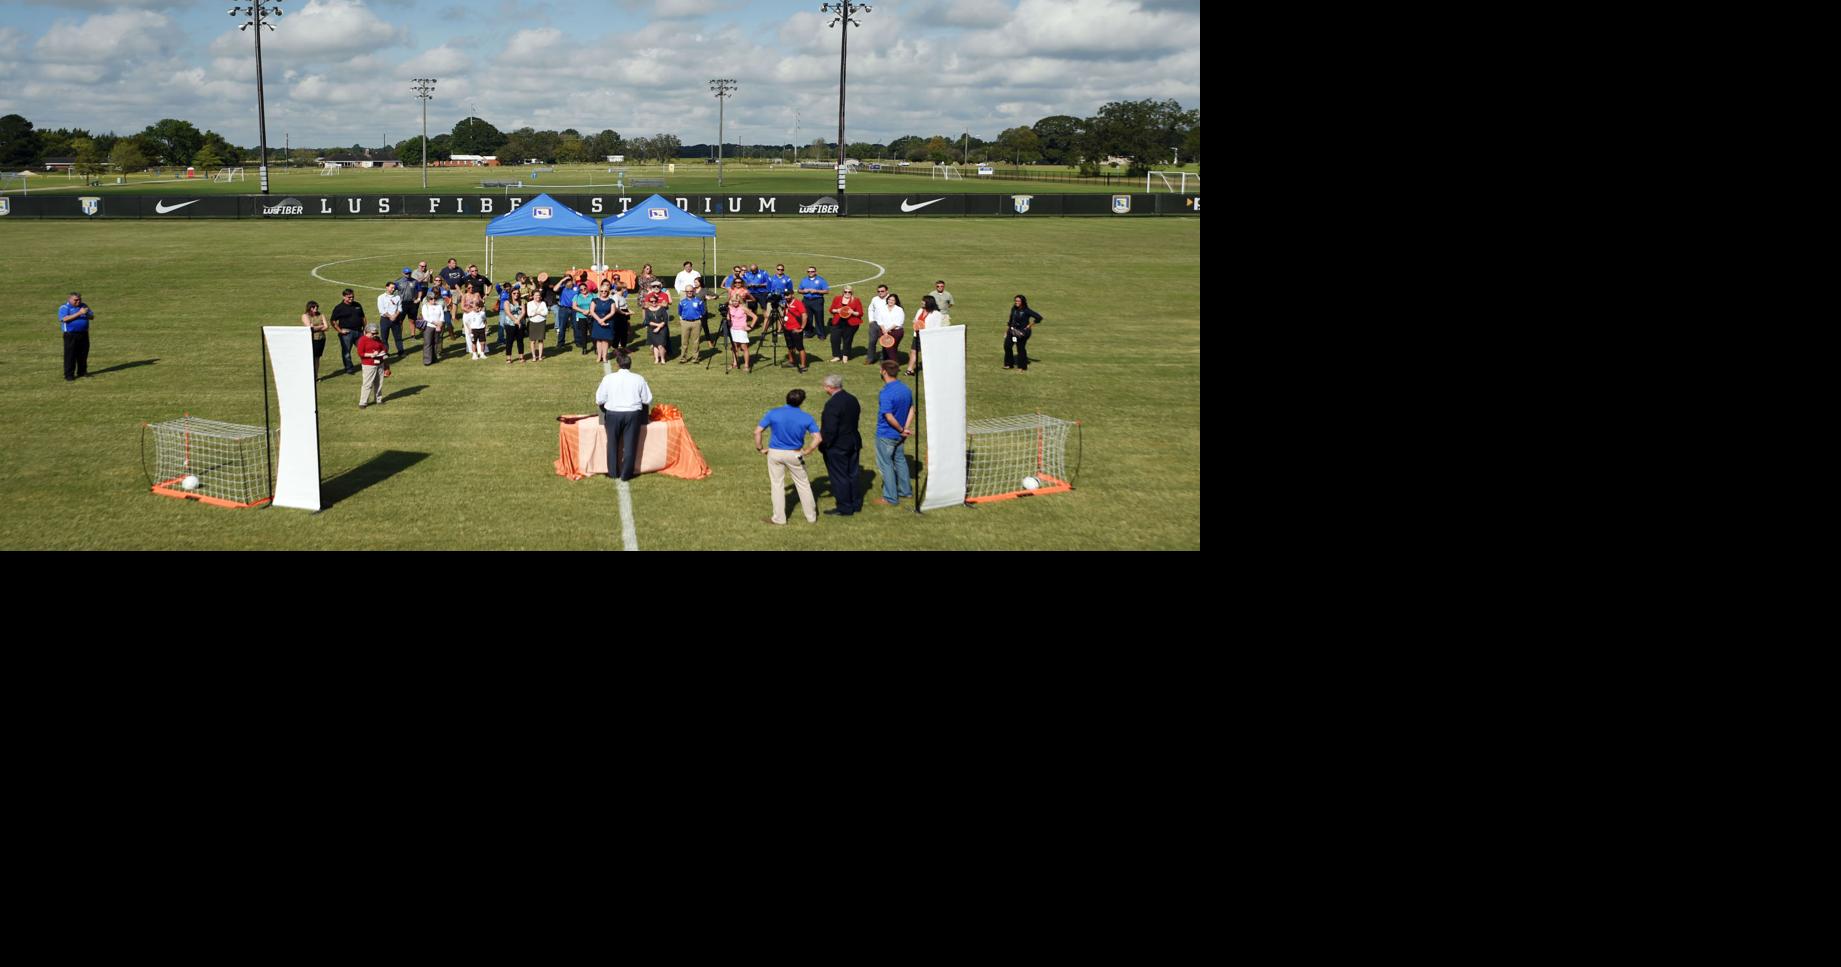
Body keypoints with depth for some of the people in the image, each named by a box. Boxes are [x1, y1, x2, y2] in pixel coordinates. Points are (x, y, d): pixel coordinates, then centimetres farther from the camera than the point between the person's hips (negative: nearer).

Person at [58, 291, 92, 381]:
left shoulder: (83, 306, 14)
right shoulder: (64, 308, -3)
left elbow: (92, 317, 10)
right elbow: (65, 318, -20)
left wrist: (87, 314, -14)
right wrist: (79, 313, -24)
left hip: (84, 334, 5)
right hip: (71, 335, -5)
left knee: (83, 354, 9)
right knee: (70, 356, -5)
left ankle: (82, 371, 22)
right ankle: (69, 375, -3)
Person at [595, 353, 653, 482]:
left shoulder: (608, 378, -6)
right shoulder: (638, 379, -3)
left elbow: (599, 400, -2)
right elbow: (647, 400, 1)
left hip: (613, 414, 0)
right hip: (633, 414, 0)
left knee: (613, 443, 16)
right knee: (630, 444, 6)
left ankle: (613, 472, 23)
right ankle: (626, 474, 9)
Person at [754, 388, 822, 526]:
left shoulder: (773, 413, -9)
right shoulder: (806, 417, -8)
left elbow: (757, 432, -11)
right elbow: (819, 438, -12)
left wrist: (760, 448, 2)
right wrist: (807, 451, 0)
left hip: (775, 453, 0)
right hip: (795, 455, 0)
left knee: (777, 485, 11)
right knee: (803, 484, 15)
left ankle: (779, 518, 15)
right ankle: (811, 517, 22)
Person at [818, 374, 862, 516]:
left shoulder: (832, 404, -24)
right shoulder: (852, 400, 3)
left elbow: (830, 430, -25)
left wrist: (823, 444, -11)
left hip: (837, 446, -8)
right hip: (853, 443, 8)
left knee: (839, 477, 3)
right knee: (852, 474, 19)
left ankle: (844, 508, 10)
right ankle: (856, 503, 28)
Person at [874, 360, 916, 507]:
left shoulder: (886, 393, -25)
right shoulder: (906, 389, 0)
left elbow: (889, 417, -27)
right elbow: (911, 410, 5)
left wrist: (902, 430, -14)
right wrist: (906, 429, -1)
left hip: (886, 435, -7)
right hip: (899, 435, 8)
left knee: (886, 465, 5)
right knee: (900, 460, 22)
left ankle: (891, 498, 11)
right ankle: (906, 491, 32)